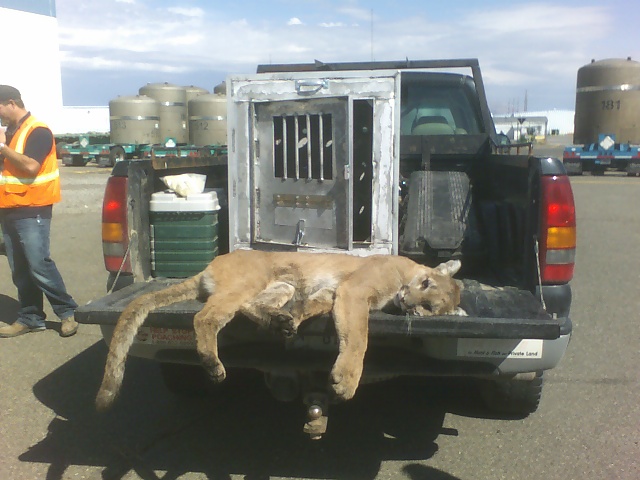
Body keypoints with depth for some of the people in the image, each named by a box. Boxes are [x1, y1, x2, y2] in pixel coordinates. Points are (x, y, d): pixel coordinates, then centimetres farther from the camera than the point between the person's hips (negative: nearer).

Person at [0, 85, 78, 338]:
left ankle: (68, 311, 2)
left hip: (31, 211, -8)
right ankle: (30, 317, 15)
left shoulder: (37, 131, -9)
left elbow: (31, 166, -21)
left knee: (39, 264, -10)